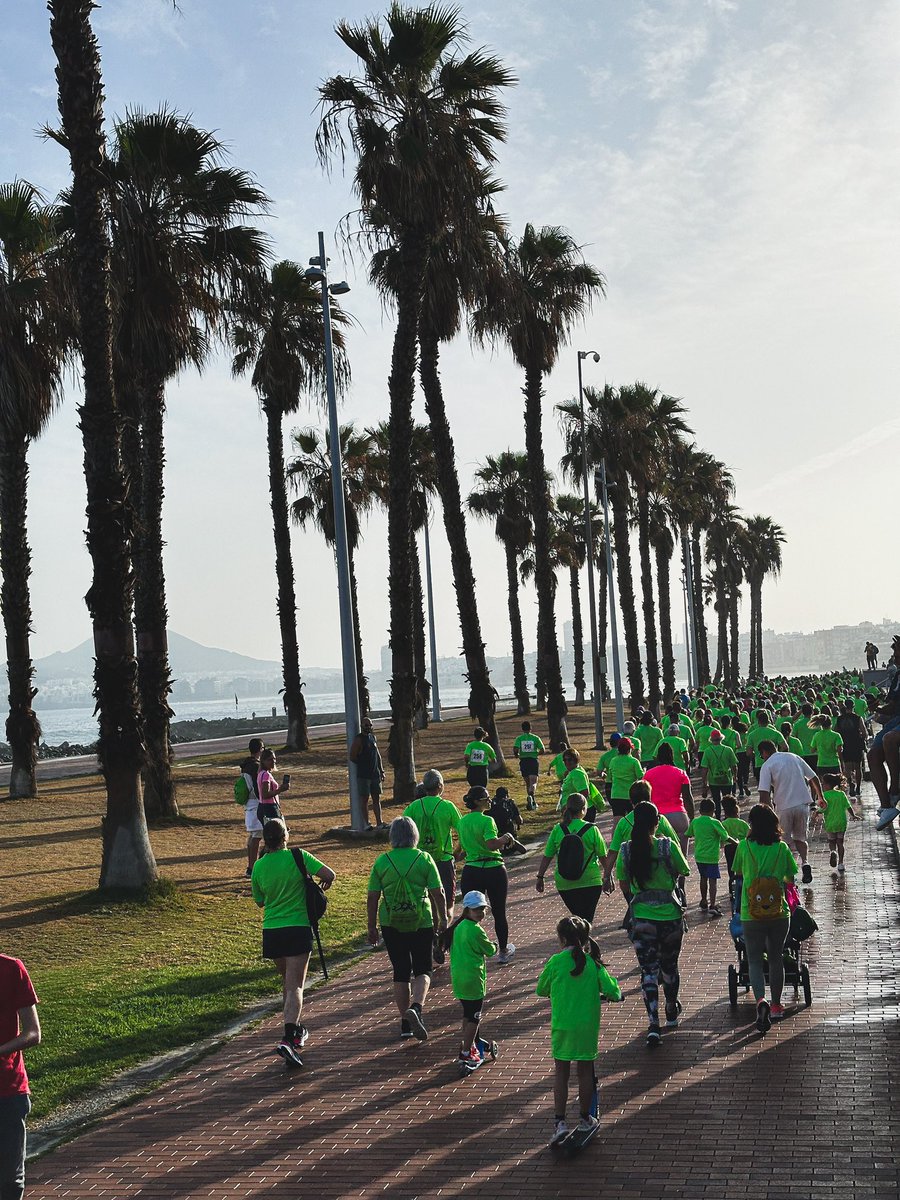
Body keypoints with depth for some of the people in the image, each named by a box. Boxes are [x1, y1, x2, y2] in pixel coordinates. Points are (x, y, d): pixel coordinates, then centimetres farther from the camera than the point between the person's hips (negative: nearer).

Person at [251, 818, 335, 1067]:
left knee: (287, 981, 23)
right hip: (298, 928, -4)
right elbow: (329, 874, -11)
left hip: (271, 931, 4)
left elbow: (260, 901, 12)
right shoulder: (298, 857, -8)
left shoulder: (258, 867, 2)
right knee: (295, 985, -6)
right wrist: (324, 886, 11)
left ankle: (295, 1030, 35)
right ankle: (288, 1039, -21)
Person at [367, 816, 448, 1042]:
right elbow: (438, 893, -5)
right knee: (423, 970, 10)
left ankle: (405, 1025, 14)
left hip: (391, 925, 1)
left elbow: (372, 898, -2)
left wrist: (372, 927, 7)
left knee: (401, 973, 12)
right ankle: (416, 1007, -17)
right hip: (421, 922, -1)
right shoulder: (424, 859, -5)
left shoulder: (382, 861, -2)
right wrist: (442, 919, 9)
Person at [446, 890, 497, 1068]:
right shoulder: (476, 930, -18)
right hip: (473, 978, -8)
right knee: (475, 1016, 1)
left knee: (467, 1013, 22)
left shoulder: (458, 927, 7)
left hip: (458, 977, 8)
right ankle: (466, 1053, 2)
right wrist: (494, 946, 15)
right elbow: (490, 951, -7)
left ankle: (467, 1045, 32)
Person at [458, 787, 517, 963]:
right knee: (499, 913, 12)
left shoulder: (462, 821, 7)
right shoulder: (486, 820, -14)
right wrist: (506, 837, -11)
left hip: (470, 871, 4)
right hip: (493, 870, -4)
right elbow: (492, 844, -26)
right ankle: (504, 951, 25)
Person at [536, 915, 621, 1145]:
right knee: (585, 1071, 14)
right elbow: (613, 992, -9)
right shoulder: (593, 963, -6)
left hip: (562, 1026, -1)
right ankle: (585, 1119, 25)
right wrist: (611, 994, 13)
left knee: (561, 1072, 9)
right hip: (588, 1026, 1)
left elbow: (541, 990, 3)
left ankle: (560, 1121, 3)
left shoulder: (555, 962, -10)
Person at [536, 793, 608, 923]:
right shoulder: (592, 829, -7)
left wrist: (540, 877, 12)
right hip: (590, 882, -2)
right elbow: (603, 856, -2)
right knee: (586, 918, 2)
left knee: (577, 915, 22)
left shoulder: (557, 830, -2)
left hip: (564, 884, 3)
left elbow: (547, 857, 1)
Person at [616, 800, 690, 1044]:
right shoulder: (668, 846, -12)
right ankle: (672, 1013, 40)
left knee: (648, 970, 2)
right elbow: (684, 872, 0)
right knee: (669, 966, 20)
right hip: (670, 915, 0)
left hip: (640, 918, 0)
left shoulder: (626, 850, -6)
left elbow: (623, 885, 4)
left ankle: (654, 1025, -10)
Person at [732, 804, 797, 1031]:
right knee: (776, 958, 18)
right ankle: (776, 1005, 28)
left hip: (751, 915, -2)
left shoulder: (744, 847, -6)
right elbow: (790, 879, 6)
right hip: (779, 912, 2)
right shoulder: (782, 848, -3)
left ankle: (761, 1000, -18)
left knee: (754, 960, 5)